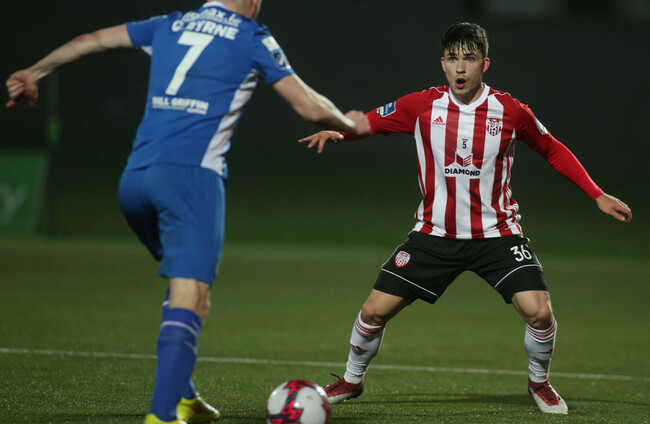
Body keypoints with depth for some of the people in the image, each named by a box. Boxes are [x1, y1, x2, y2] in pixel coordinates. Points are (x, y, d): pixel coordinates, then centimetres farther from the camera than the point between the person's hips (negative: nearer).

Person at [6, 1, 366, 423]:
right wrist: (349, 123, 28)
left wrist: (34, 74, 42)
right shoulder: (252, 38, 7)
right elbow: (312, 108, 6)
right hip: (191, 175, -6)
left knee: (183, 284, 25)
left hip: (134, 178, 6)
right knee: (191, 301, -12)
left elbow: (92, 40, 29)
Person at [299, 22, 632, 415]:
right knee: (375, 310, -4)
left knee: (539, 312, -18)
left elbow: (553, 150, 7)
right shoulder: (421, 106, -6)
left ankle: (539, 382, 13)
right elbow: (367, 124, 4)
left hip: (497, 233, -1)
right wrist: (335, 130, -19)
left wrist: (598, 195, 4)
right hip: (435, 234, 1)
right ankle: (352, 380, 24)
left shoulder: (510, 111, -7)